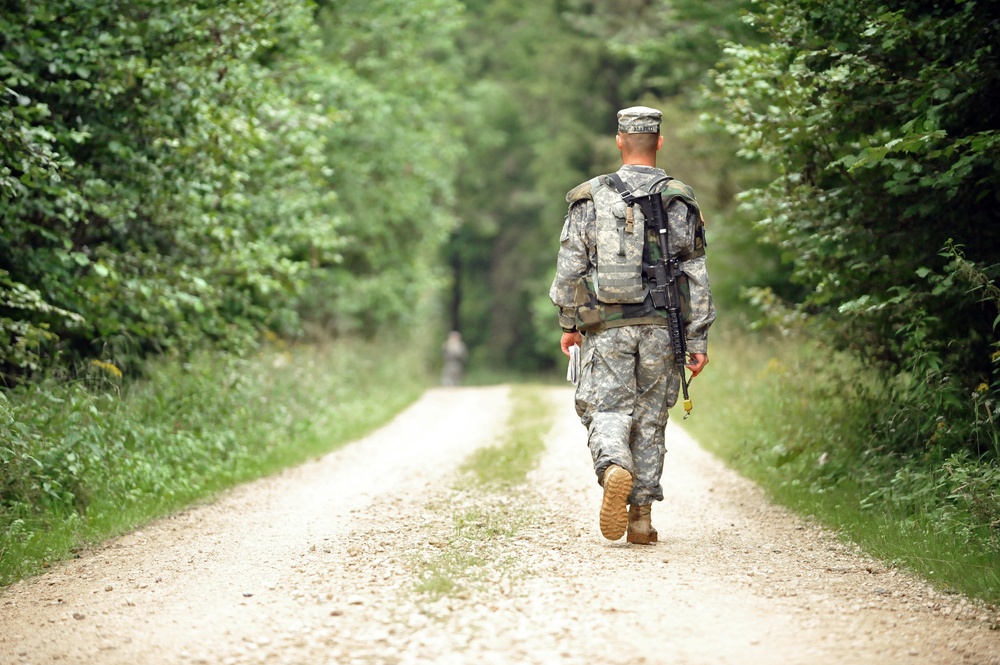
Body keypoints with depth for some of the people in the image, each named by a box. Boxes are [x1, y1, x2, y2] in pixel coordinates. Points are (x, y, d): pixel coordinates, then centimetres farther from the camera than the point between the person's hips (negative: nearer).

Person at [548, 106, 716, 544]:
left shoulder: (591, 199, 1)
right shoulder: (680, 202, 2)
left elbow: (569, 267, 1)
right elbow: (696, 278, 1)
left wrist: (569, 323, 12)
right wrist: (698, 340, 4)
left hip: (606, 327, -1)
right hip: (660, 327, 1)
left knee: (606, 410, 3)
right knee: (650, 417, 9)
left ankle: (614, 469, -29)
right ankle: (641, 514, 10)